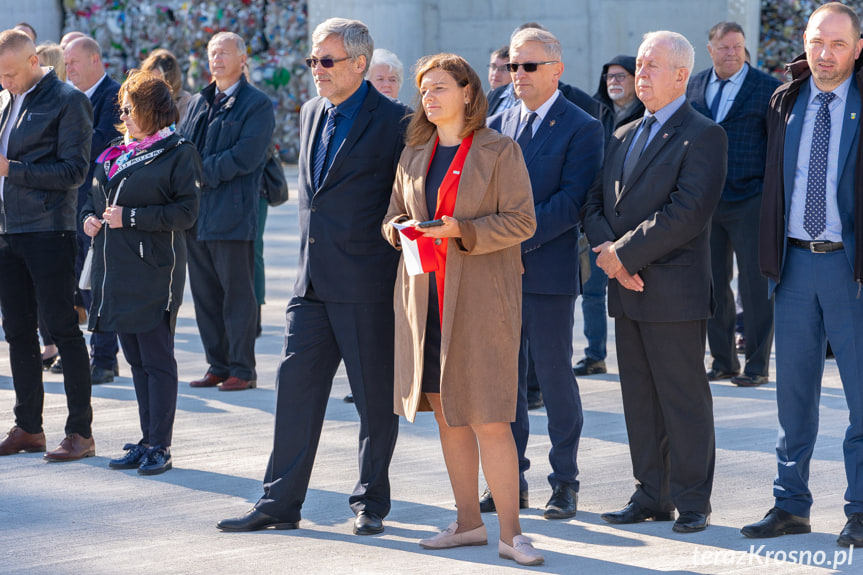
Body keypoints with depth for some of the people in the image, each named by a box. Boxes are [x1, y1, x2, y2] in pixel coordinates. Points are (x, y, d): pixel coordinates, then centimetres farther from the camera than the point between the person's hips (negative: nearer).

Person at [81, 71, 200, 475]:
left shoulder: (179, 153, -6)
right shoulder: (117, 153, 17)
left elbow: (185, 213, -13)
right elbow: (96, 196, 26)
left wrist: (130, 217, -18)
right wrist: (89, 217, 3)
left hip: (155, 271, -8)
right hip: (116, 270, 8)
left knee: (157, 359, -4)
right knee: (135, 359, 11)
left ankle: (159, 446, 0)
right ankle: (148, 439, 17)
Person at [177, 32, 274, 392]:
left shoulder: (257, 105, -4)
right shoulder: (197, 103, 19)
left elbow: (245, 156, -14)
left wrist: (202, 173, -14)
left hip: (232, 214, -7)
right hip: (196, 213, 7)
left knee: (237, 295, -1)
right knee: (205, 295, 9)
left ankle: (242, 370, 4)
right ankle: (217, 366, 17)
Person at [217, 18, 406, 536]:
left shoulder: (392, 121, -10)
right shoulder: (311, 113, 13)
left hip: (367, 282, -7)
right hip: (313, 280, 7)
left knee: (376, 396, 5)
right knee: (296, 386, 5)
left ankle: (372, 502, 17)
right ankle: (281, 504, 10)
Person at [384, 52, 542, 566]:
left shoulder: (500, 152, -3)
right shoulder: (414, 155, 14)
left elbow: (522, 221, -8)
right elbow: (393, 216, 19)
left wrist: (462, 230, -19)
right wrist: (403, 228, -4)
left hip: (481, 297, -6)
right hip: (425, 293, 6)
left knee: (488, 417, -9)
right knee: (446, 414, 9)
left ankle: (511, 531, -4)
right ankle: (469, 522, 18)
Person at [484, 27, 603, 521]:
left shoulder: (581, 128, -4)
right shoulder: (498, 125, 14)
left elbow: (572, 201, -13)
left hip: (547, 270, -5)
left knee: (554, 374, 0)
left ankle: (565, 483, 9)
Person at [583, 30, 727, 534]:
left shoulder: (703, 136, -7)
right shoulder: (624, 137, 17)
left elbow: (689, 213, -18)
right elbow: (597, 204, 13)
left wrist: (624, 252, -16)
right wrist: (608, 251, -8)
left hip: (675, 290, -7)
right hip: (628, 288, 7)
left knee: (684, 399, -1)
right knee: (639, 399, 11)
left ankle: (692, 503, 6)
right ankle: (652, 496, 18)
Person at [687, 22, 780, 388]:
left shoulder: (767, 88, -3)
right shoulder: (694, 87, 9)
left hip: (750, 202, -4)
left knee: (755, 285, -1)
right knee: (714, 284, 8)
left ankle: (758, 366, 6)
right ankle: (723, 361, 18)